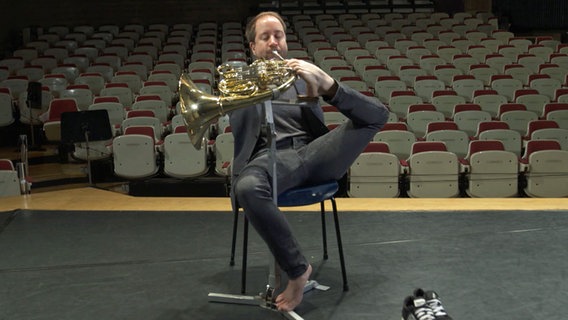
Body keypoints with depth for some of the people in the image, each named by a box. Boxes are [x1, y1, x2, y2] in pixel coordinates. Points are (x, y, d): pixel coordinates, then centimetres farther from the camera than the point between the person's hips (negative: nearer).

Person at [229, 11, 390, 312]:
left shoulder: (304, 75, 27)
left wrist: (327, 84, -12)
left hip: (313, 151, 2)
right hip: (272, 155, -2)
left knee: (375, 114, -16)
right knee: (247, 188, -38)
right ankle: (297, 269, -20)